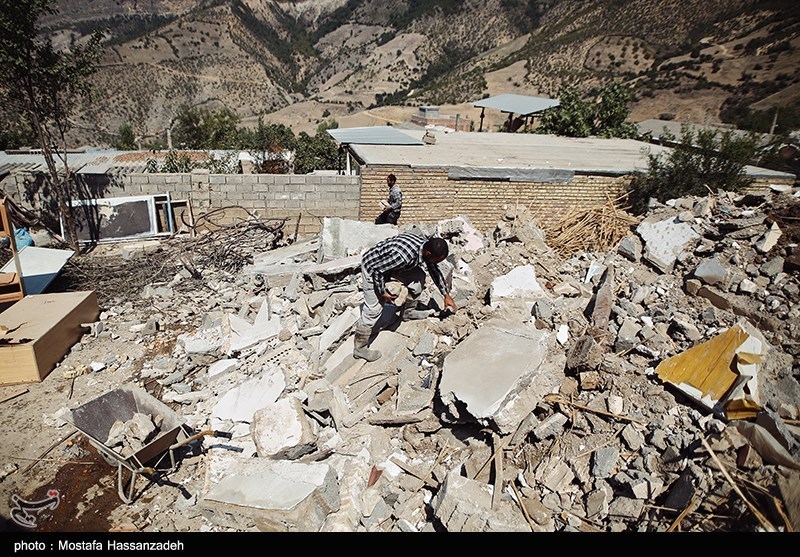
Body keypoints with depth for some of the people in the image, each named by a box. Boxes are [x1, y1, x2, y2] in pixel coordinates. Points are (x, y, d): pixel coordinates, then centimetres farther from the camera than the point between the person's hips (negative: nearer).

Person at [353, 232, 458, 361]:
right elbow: (377, 270, -29)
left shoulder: (426, 245, -14)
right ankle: (359, 348, 9)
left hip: (388, 260, 8)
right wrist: (383, 292, -16)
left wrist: (446, 295, 9)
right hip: (372, 267, -8)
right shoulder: (404, 256, -40)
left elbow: (435, 271, 5)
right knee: (374, 309, -6)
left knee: (419, 277, 2)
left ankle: (408, 312, 22)